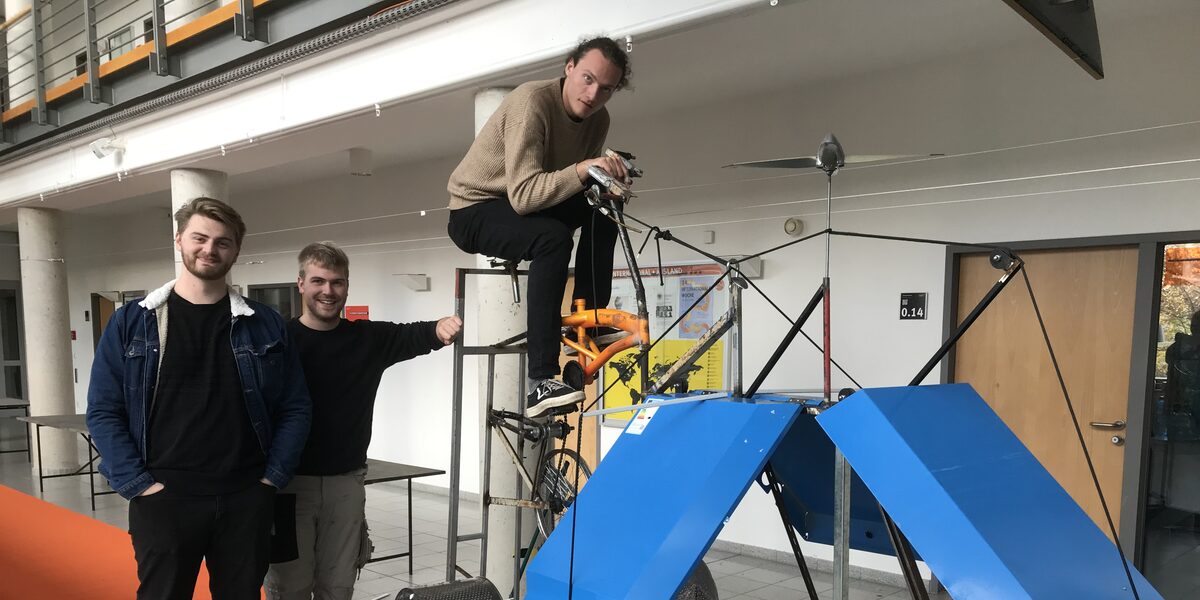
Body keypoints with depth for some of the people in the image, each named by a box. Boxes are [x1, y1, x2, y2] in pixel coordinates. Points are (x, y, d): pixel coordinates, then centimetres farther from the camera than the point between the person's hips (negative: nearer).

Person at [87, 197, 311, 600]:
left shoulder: (265, 325, 3)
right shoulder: (131, 322, 1)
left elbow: (294, 409, 4)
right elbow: (103, 412, 0)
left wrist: (273, 477, -4)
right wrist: (139, 484, -8)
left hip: (246, 499, 1)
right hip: (164, 498, -1)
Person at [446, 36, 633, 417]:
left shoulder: (597, 119, -3)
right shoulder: (532, 101, -26)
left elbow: (578, 183, -1)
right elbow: (523, 195, -34)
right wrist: (582, 170, -45)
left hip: (524, 205, 8)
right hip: (473, 211, -8)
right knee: (554, 236, -34)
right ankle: (540, 383, -36)